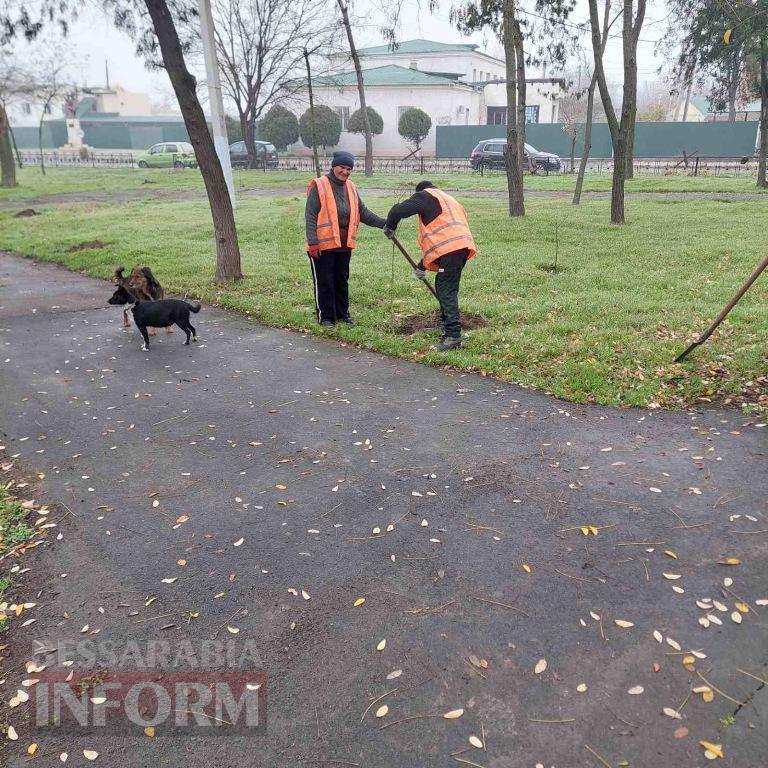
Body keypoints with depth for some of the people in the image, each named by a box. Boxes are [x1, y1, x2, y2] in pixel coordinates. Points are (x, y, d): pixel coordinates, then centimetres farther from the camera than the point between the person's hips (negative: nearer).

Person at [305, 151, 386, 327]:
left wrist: (384, 223, 3)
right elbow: (310, 216, -12)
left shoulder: (351, 188, 12)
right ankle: (325, 317, 12)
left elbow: (363, 213, 14)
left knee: (342, 281, 14)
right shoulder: (319, 186, -8)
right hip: (323, 245, -6)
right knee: (324, 282, 2)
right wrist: (312, 242, -19)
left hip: (344, 245, 6)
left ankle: (342, 314, 26)